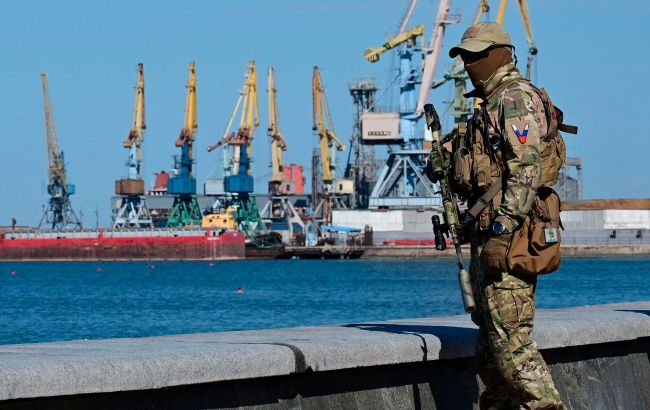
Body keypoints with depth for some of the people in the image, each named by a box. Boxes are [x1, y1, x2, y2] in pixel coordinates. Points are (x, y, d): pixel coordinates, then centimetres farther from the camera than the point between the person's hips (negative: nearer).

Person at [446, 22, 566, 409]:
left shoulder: (516, 98, -10)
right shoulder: (492, 103, 22)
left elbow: (526, 171, -20)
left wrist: (501, 232, -25)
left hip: (508, 235, -11)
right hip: (491, 234, 11)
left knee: (511, 339, -14)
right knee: (490, 342, 12)